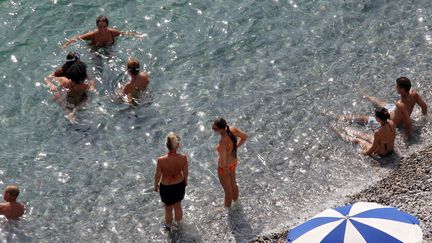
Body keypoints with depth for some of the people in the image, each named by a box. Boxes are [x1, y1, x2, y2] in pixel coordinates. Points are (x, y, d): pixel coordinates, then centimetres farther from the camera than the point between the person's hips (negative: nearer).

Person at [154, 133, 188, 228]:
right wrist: (185, 181, 13)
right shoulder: (183, 158, -26)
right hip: (179, 185, 2)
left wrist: (155, 185, 5)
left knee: (168, 209, 25)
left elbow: (157, 176, -16)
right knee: (178, 207, 29)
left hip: (166, 187, -2)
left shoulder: (161, 160, -32)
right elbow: (185, 173, -9)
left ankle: (168, 225, 50)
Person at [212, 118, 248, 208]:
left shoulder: (223, 141, -40)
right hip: (233, 163, 7)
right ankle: (235, 200, 59)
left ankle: (227, 206, 45)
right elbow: (244, 137, 1)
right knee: (233, 184, 34)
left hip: (225, 167, -7)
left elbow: (223, 162, -36)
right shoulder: (233, 130, -19)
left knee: (228, 190, 20)